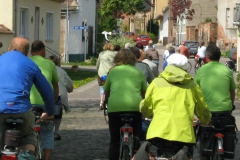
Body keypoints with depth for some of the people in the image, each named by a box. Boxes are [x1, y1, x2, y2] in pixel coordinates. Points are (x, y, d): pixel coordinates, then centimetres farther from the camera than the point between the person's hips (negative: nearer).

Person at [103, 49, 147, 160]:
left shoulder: (113, 71, 14)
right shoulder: (138, 72, 14)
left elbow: (106, 93, 21)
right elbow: (144, 93, 19)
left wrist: (107, 102, 40)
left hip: (115, 107, 0)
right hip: (135, 107, 0)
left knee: (114, 141, 11)